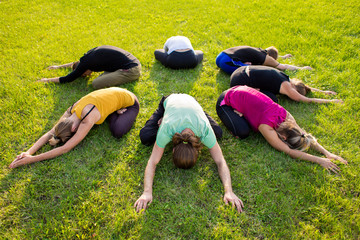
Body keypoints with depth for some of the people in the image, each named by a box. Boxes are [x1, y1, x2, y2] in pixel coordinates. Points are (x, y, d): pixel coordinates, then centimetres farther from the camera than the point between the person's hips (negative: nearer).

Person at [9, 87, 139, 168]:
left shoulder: (88, 119, -39)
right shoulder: (71, 111, -16)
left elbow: (65, 148, -37)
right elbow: (50, 133, -13)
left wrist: (33, 159, -35)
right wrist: (29, 152, -25)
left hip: (130, 101, -6)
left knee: (117, 132, -28)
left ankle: (121, 114, 0)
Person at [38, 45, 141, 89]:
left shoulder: (87, 62, -7)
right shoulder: (91, 53, 17)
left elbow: (68, 79, 2)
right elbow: (78, 63, 38)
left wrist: (48, 80, 14)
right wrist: (59, 66, 44)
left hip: (131, 71, -9)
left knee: (96, 84, -14)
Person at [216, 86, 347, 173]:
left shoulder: (285, 114, -15)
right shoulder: (266, 126, -33)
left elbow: (306, 135, -7)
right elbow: (289, 152, -31)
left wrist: (326, 153, -17)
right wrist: (319, 160, -32)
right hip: (225, 102, -7)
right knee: (243, 132, -24)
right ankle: (236, 113, 3)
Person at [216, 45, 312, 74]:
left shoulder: (259, 51, 24)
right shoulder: (265, 58, 3)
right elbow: (283, 67, 14)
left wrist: (282, 57, 60)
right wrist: (301, 68, 26)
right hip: (227, 63, -9)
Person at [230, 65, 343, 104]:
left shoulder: (285, 78, 11)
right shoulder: (286, 86, -13)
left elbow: (304, 86, 28)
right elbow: (307, 100, -4)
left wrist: (323, 91, 31)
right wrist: (330, 101, 4)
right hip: (239, 82, -9)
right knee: (273, 100, -13)